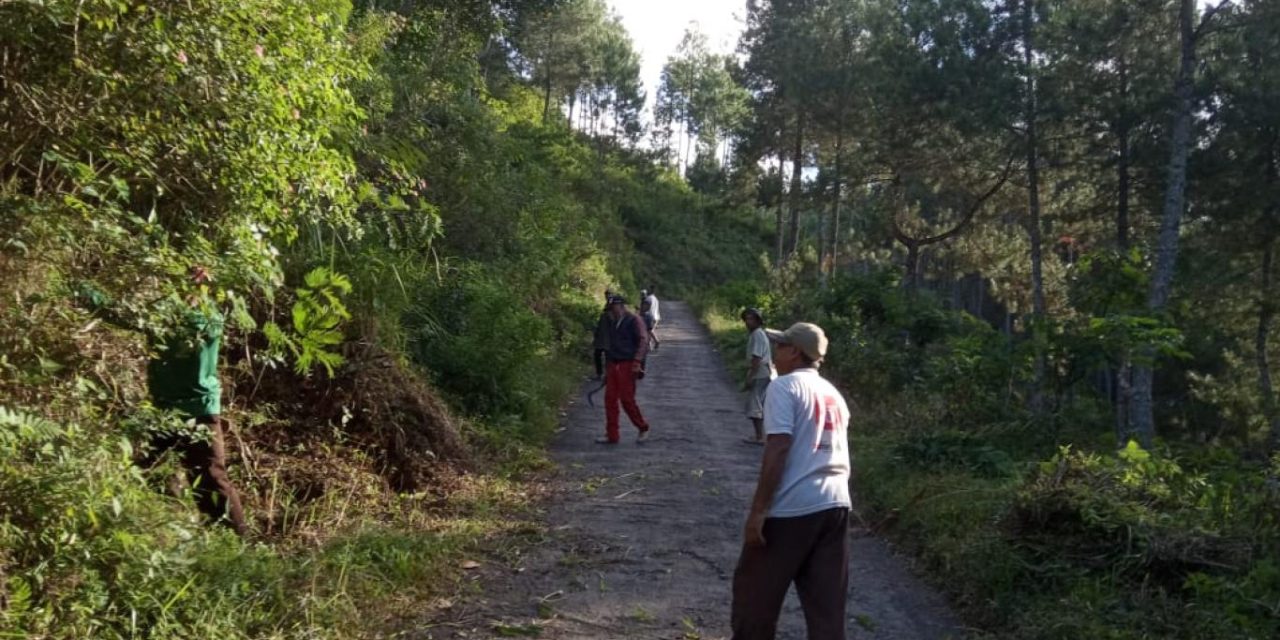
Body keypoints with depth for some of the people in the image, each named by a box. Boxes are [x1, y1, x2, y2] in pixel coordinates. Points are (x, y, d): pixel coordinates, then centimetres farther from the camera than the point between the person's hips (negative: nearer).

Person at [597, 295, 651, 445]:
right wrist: (608, 370, 22)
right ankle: (612, 435, 9)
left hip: (628, 366, -8)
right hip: (614, 365, 8)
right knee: (610, 399, 3)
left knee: (626, 399, -7)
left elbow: (643, 340, -16)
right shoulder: (613, 323, 17)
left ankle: (643, 428, 12)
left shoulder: (634, 321, -7)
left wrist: (637, 361, -26)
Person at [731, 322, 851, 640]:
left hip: (792, 508, -7)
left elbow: (778, 449, -15)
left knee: (755, 594, 8)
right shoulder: (834, 394, 18)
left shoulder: (785, 386, -5)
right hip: (835, 506, 7)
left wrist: (757, 511, -15)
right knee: (827, 605, 10)